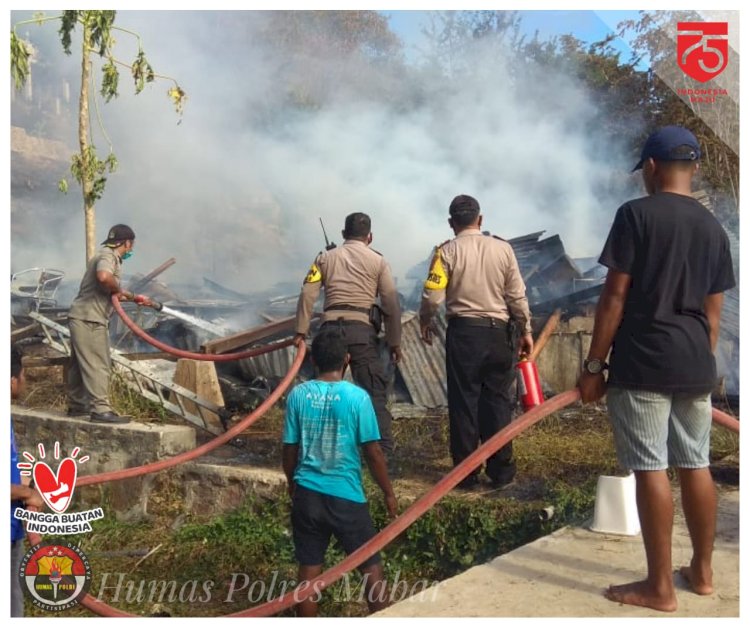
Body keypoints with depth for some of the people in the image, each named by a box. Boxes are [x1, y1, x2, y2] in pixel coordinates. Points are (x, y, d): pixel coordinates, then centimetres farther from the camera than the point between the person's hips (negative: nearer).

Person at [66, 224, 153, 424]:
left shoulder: (109, 256, 21)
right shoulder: (108, 255, -11)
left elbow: (113, 293, 30)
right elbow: (104, 277, -34)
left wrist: (134, 297, 38)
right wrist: (119, 290, -16)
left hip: (84, 318, 10)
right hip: (89, 319, -10)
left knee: (80, 364, 17)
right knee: (97, 365, -10)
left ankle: (76, 405, 27)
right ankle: (101, 410, -10)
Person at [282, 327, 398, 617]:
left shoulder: (298, 395, -3)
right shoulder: (357, 397, -12)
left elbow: (289, 450, 3)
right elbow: (373, 452, -9)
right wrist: (388, 492, 4)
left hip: (307, 494, 3)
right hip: (346, 496, -3)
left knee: (309, 569, 13)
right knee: (371, 566, 12)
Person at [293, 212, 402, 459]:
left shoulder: (326, 258, 15)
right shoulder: (377, 261, 9)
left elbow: (307, 295, 5)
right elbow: (391, 304, 4)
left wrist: (301, 330, 7)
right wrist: (394, 342, 9)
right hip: (362, 329, -2)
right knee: (374, 392, 2)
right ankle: (383, 451, -1)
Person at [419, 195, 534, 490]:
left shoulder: (447, 251, -4)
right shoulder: (503, 248, 1)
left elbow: (432, 297, -8)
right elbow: (517, 296, 2)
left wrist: (425, 322, 11)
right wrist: (526, 330, 14)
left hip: (463, 332, -2)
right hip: (498, 332, 2)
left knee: (464, 401, 6)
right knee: (497, 399, 9)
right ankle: (501, 470, 14)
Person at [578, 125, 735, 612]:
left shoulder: (636, 214, -7)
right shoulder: (714, 228, 11)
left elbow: (615, 297, -11)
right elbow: (713, 312, 13)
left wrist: (594, 365, -7)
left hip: (642, 363, -7)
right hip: (695, 365, 7)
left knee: (652, 470, -2)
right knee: (697, 467, 15)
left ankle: (660, 587, 7)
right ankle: (702, 571, 28)